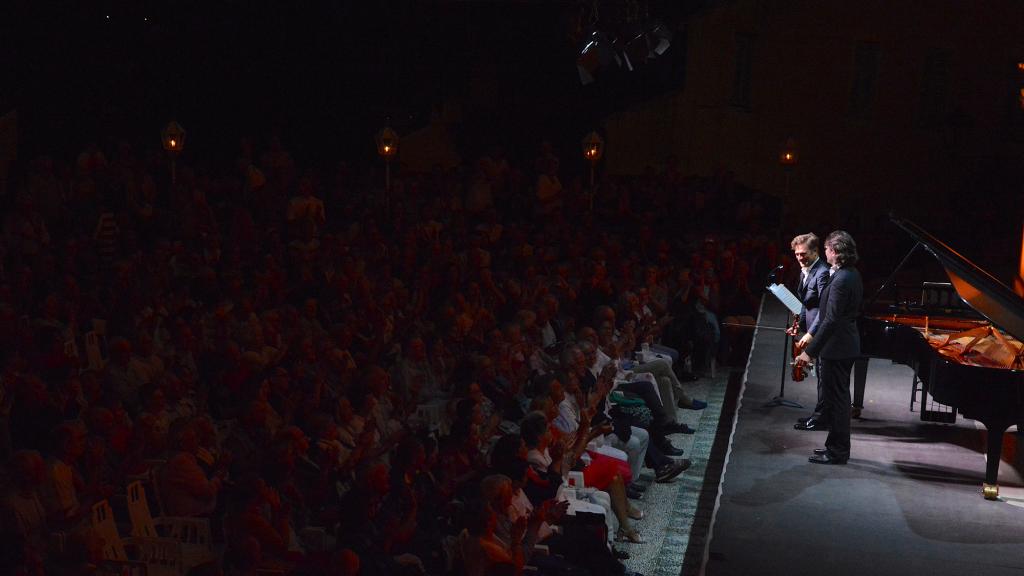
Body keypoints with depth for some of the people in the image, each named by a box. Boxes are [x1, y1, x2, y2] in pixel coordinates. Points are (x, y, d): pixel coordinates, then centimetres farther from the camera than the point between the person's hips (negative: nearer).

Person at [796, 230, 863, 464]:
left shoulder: (841, 280, -23)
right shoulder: (852, 274, 9)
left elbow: (831, 321, -26)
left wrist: (810, 351, -24)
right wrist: (812, 335, 21)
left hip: (835, 348, -10)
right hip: (846, 345, 10)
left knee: (836, 399, -1)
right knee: (839, 397, 18)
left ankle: (837, 453, 7)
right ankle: (837, 445, 30)